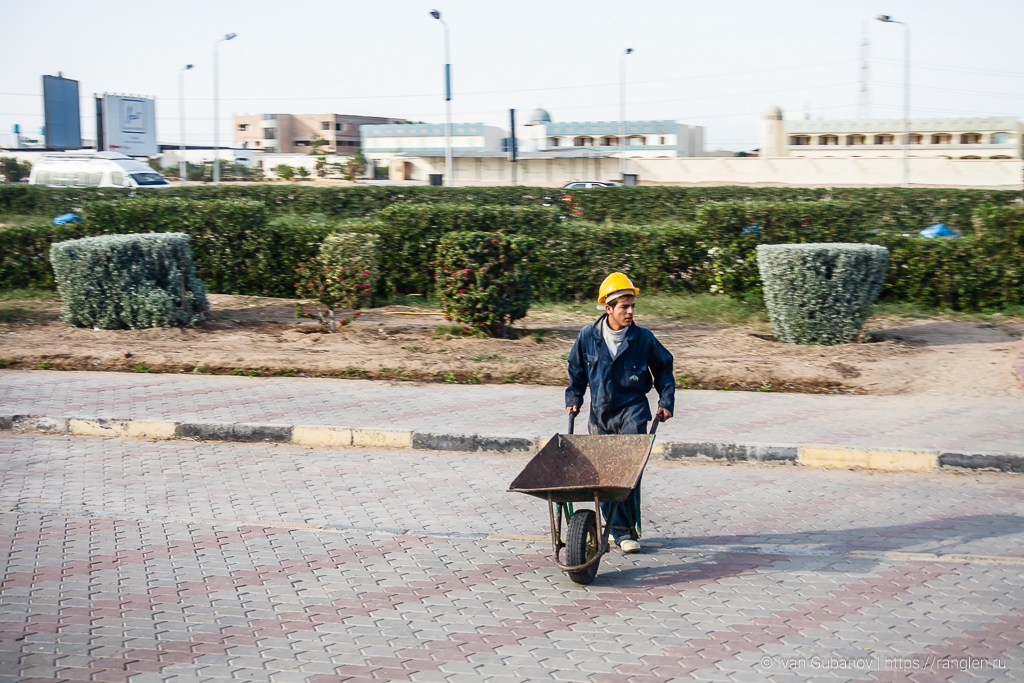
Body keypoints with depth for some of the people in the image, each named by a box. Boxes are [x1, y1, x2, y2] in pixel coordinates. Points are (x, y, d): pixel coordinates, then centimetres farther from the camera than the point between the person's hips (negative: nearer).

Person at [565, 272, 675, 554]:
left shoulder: (643, 338, -3)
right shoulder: (587, 336, 0)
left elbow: (664, 369, 10)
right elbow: (576, 369, 16)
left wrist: (666, 401, 4)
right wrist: (573, 399, 11)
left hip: (632, 410, -2)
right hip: (600, 415, 2)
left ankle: (628, 526, -8)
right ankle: (620, 531, 13)